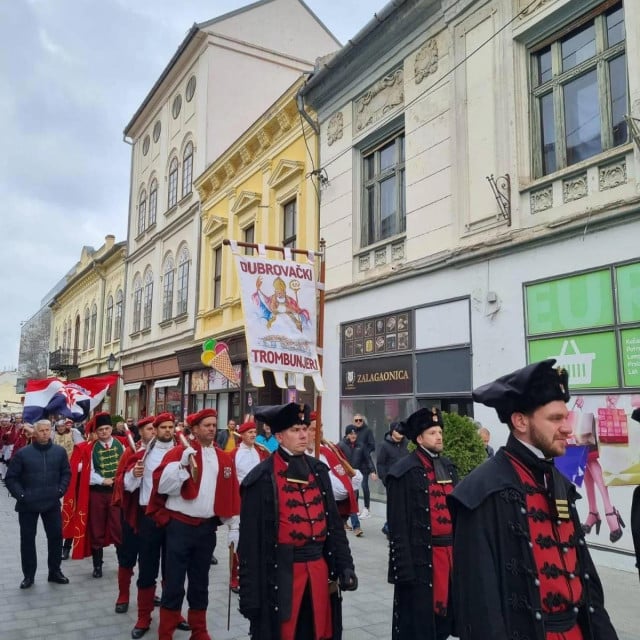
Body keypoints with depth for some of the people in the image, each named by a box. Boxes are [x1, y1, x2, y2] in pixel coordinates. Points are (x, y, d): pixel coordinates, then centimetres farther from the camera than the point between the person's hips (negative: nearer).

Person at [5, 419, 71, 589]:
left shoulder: (59, 451, -3)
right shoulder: (23, 453, -10)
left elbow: (66, 473, 6)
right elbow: (11, 478, -5)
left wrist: (61, 490, -5)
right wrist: (20, 495, -12)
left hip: (52, 503, 2)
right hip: (28, 504, -2)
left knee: (56, 536, 7)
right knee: (27, 538, 8)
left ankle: (55, 571, 23)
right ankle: (28, 575, 22)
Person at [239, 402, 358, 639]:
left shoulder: (319, 470, 6)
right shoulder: (262, 478, -10)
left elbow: (334, 523, 11)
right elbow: (251, 540, -9)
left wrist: (344, 565, 4)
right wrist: (250, 595, -8)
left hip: (318, 569, 5)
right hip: (281, 573, -5)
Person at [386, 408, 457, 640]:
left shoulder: (448, 467, 11)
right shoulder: (404, 472, -11)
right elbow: (398, 525, -13)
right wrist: (405, 568, -16)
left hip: (450, 553, 7)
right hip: (421, 557, -7)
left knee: (445, 618, 17)